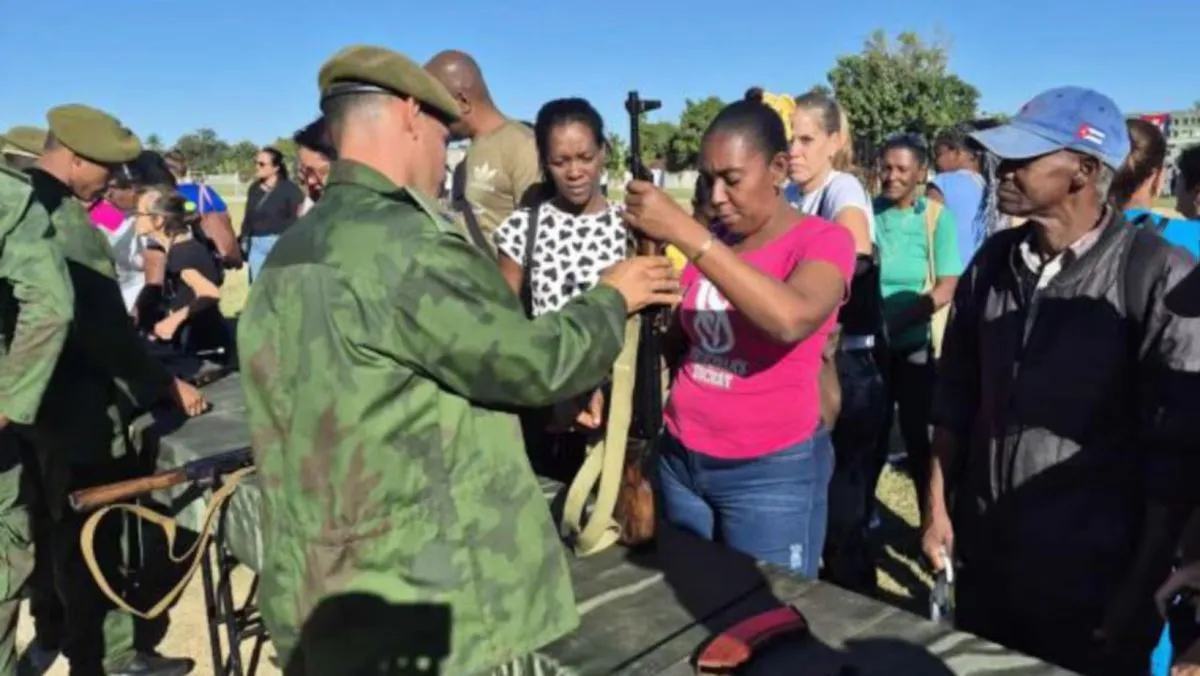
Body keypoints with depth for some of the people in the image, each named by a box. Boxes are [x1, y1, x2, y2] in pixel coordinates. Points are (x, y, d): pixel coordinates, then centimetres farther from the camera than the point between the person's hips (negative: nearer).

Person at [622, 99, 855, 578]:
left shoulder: (823, 240, -9)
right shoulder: (710, 244, 7)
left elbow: (792, 319, -31)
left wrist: (685, 233, -30)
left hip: (772, 470, -5)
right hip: (679, 459, 5)